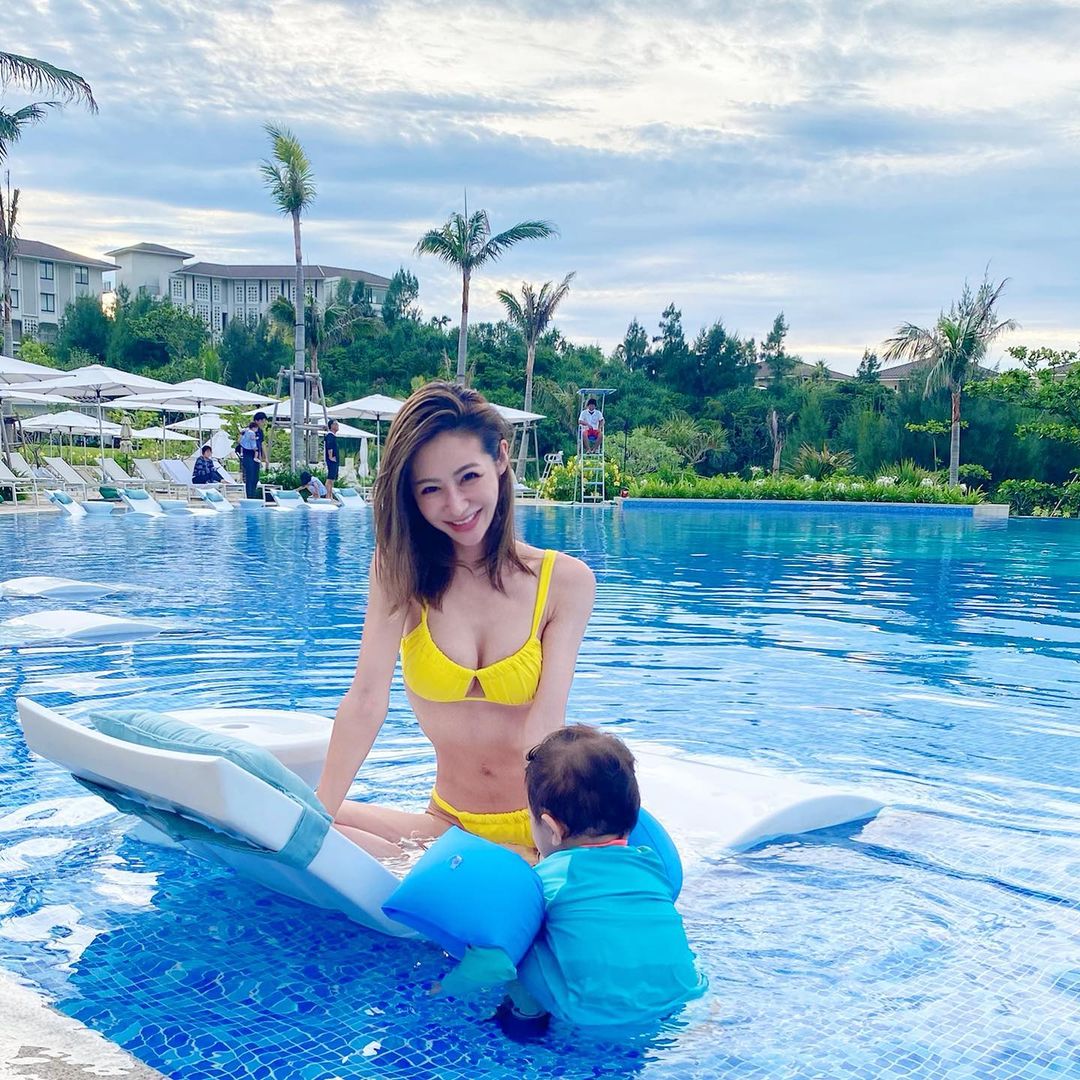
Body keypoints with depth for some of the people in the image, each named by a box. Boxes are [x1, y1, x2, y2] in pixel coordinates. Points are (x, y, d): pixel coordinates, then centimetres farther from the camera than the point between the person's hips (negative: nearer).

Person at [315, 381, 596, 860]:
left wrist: (546, 841, -29)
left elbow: (546, 722, -15)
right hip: (449, 826, 3)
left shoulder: (566, 582, -6)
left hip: (536, 834, -3)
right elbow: (367, 700, -12)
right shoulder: (401, 571, -2)